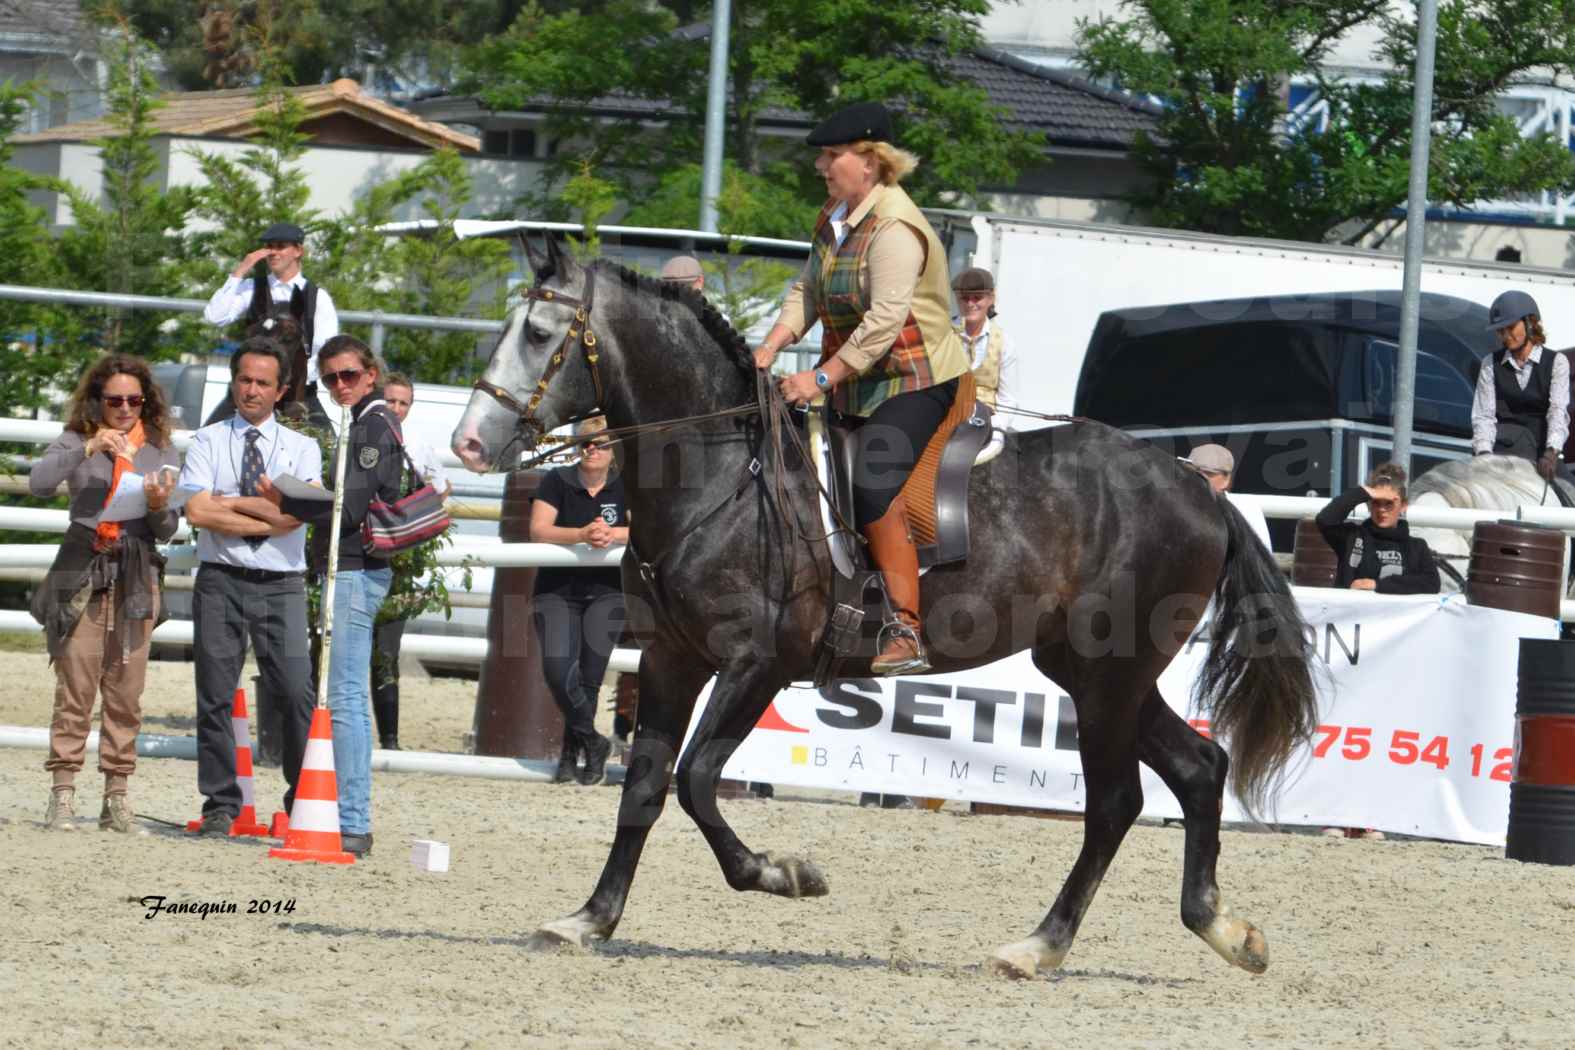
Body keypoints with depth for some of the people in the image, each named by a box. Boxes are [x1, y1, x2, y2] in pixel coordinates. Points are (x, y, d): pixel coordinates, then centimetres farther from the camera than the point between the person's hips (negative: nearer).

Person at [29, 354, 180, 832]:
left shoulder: (160, 451, 11)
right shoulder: (76, 442, 5)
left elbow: (167, 532, 10)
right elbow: (39, 483, -13)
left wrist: (159, 506, -12)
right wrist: (87, 449, -21)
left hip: (135, 580, 2)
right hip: (82, 575, -2)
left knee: (126, 694, 0)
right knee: (75, 689, -6)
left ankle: (117, 793, 4)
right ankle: (62, 792, -6)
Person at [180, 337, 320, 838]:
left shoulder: (301, 448, 9)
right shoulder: (208, 442, 8)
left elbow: (297, 511, -8)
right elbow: (197, 511, -6)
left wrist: (233, 503, -6)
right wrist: (267, 519, -7)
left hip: (281, 586, 0)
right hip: (220, 581, 0)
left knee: (296, 693, -10)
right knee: (215, 697, 1)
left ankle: (306, 802, -3)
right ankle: (220, 807, 6)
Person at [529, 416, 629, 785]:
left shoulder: (625, 487, 3)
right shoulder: (557, 482, 0)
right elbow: (538, 530, -12)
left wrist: (613, 534, -29)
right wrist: (582, 535, -28)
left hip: (606, 592, 1)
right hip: (557, 590, -1)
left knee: (590, 672, -8)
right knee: (557, 667, -20)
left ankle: (572, 751, 9)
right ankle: (593, 743, -4)